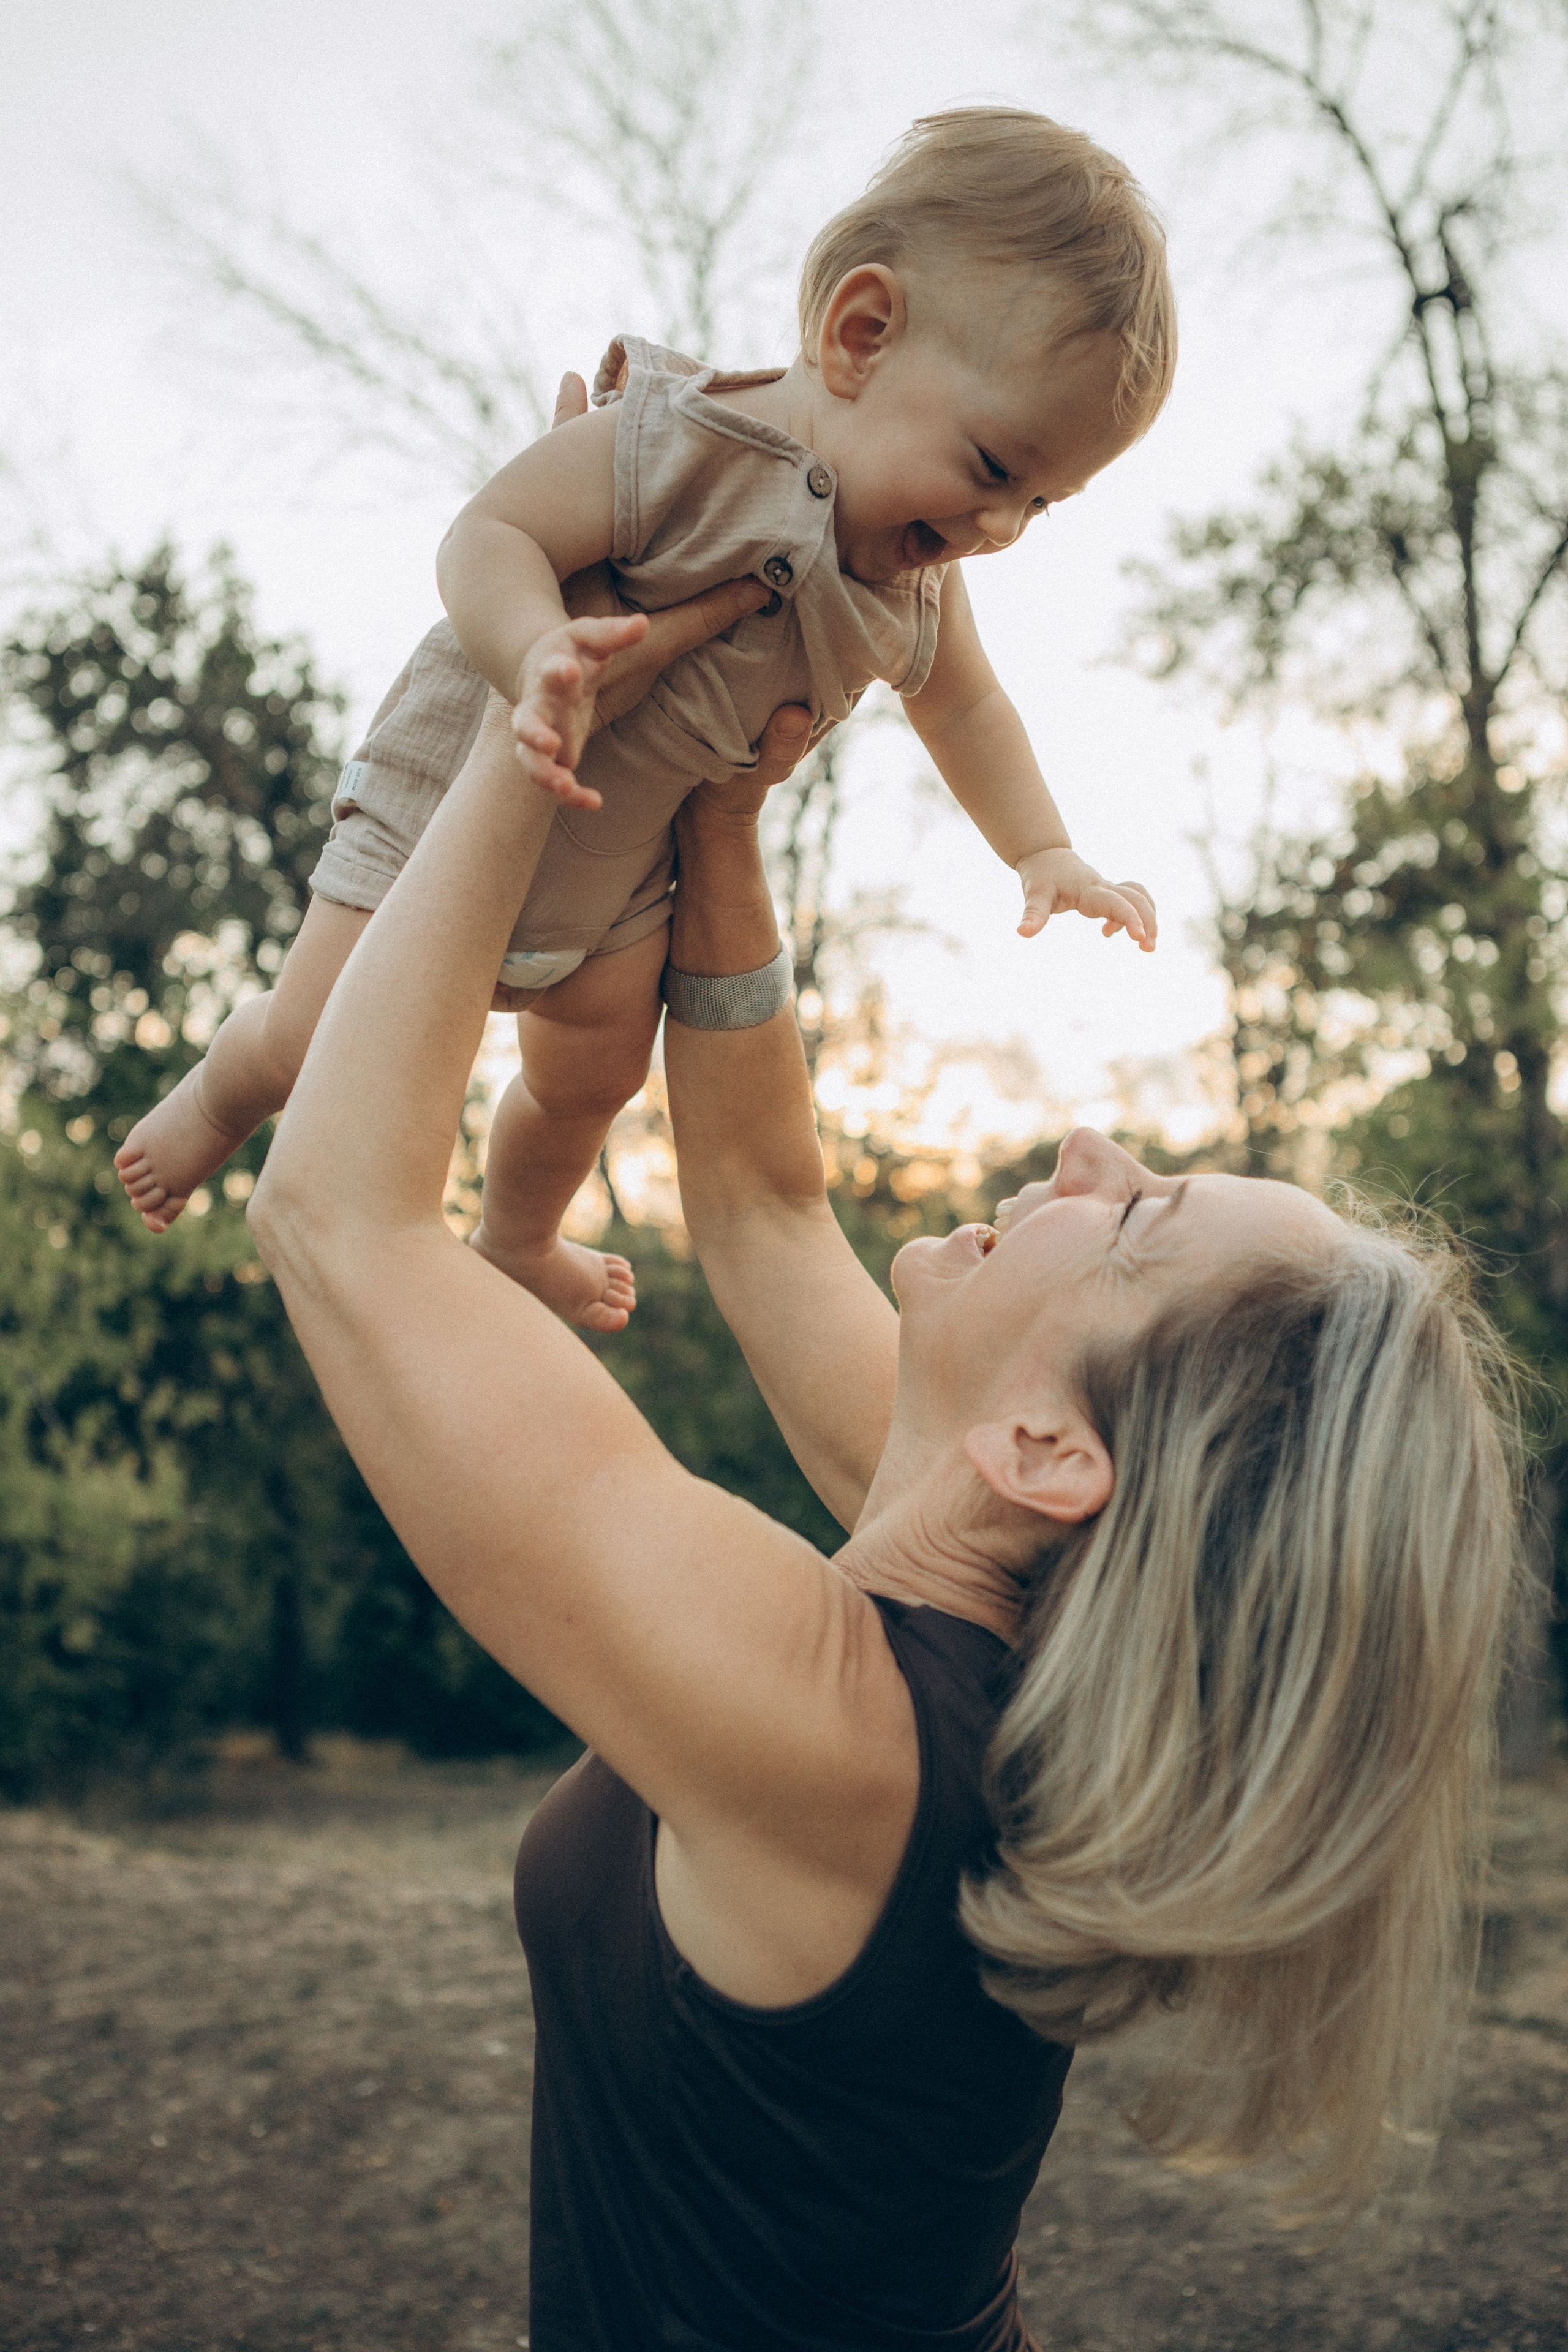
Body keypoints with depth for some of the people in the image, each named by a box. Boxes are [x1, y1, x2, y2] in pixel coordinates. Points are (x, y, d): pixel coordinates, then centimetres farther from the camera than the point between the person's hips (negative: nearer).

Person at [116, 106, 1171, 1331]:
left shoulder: (918, 584, -9)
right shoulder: (685, 444, -32)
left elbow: (964, 707, 9)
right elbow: (487, 533, -30)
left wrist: (1044, 853, 0)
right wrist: (536, 653, -49)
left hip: (614, 874, 6)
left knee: (593, 1078, 18)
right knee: (320, 1046, -4)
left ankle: (518, 1241, 50)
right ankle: (220, 1093, 34)